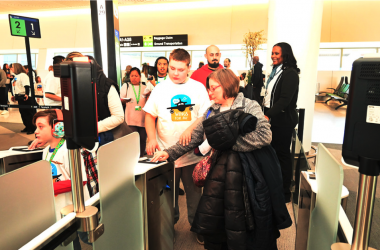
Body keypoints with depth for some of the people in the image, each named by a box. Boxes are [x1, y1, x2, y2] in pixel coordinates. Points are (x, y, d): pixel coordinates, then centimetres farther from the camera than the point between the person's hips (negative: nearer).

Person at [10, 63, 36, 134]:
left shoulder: (23, 75, -12)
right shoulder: (16, 76, 17)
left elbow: (27, 86, -22)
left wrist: (27, 94, -31)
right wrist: (15, 96, 22)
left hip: (26, 98, -10)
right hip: (20, 98, 10)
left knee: (29, 113, -3)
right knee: (23, 113, 12)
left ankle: (32, 128, 3)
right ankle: (27, 127, 22)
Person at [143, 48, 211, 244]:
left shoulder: (198, 88, 2)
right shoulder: (160, 88, 4)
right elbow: (150, 115, 5)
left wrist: (190, 129, -21)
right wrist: (152, 138, -10)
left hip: (192, 151, 0)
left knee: (194, 191, 13)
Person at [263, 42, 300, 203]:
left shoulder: (290, 73, -14)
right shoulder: (276, 71, 14)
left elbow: (285, 99, -23)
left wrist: (268, 115, -30)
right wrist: (267, 114, 14)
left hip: (283, 120, -9)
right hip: (272, 118, 9)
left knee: (282, 154, 1)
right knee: (273, 152, 16)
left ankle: (285, 191, 16)